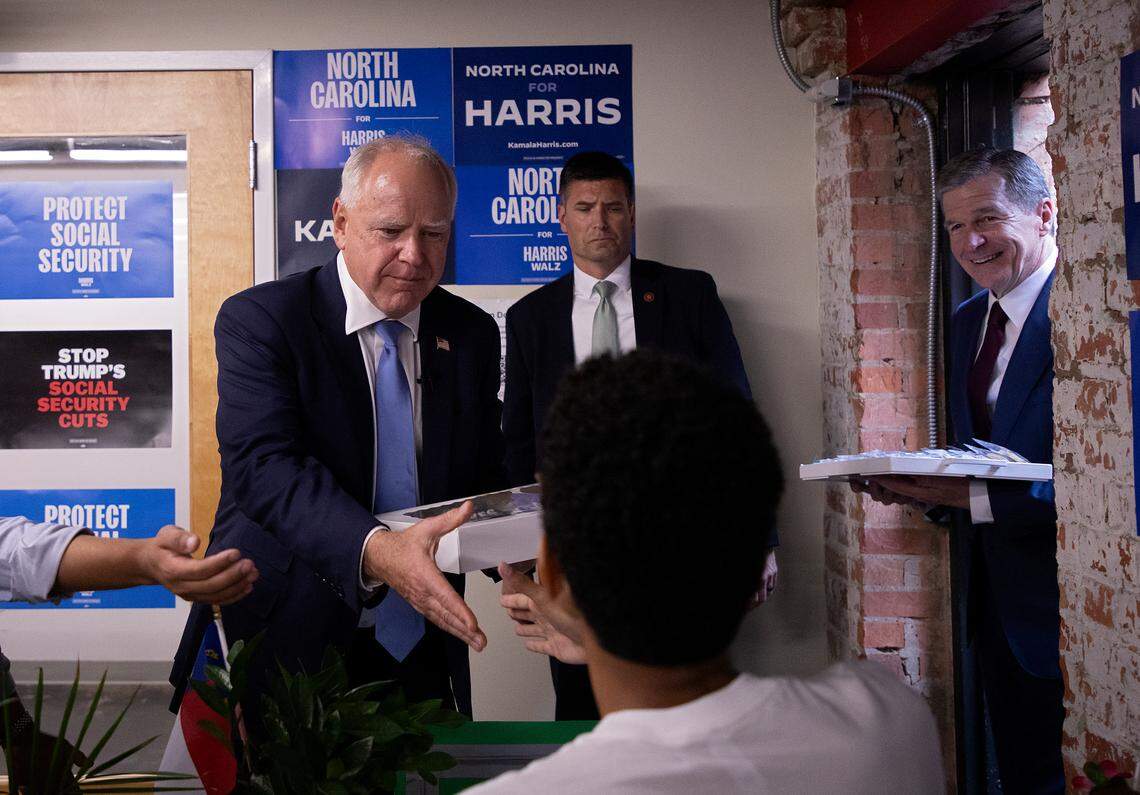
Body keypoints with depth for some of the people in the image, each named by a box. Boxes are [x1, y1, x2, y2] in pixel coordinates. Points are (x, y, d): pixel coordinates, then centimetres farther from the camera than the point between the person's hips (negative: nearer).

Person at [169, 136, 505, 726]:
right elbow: (263, 465, -24)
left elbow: (484, 477, 4)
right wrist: (373, 549, -41)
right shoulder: (258, 319, -10)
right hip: (279, 644, -3)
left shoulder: (472, 334, 4)